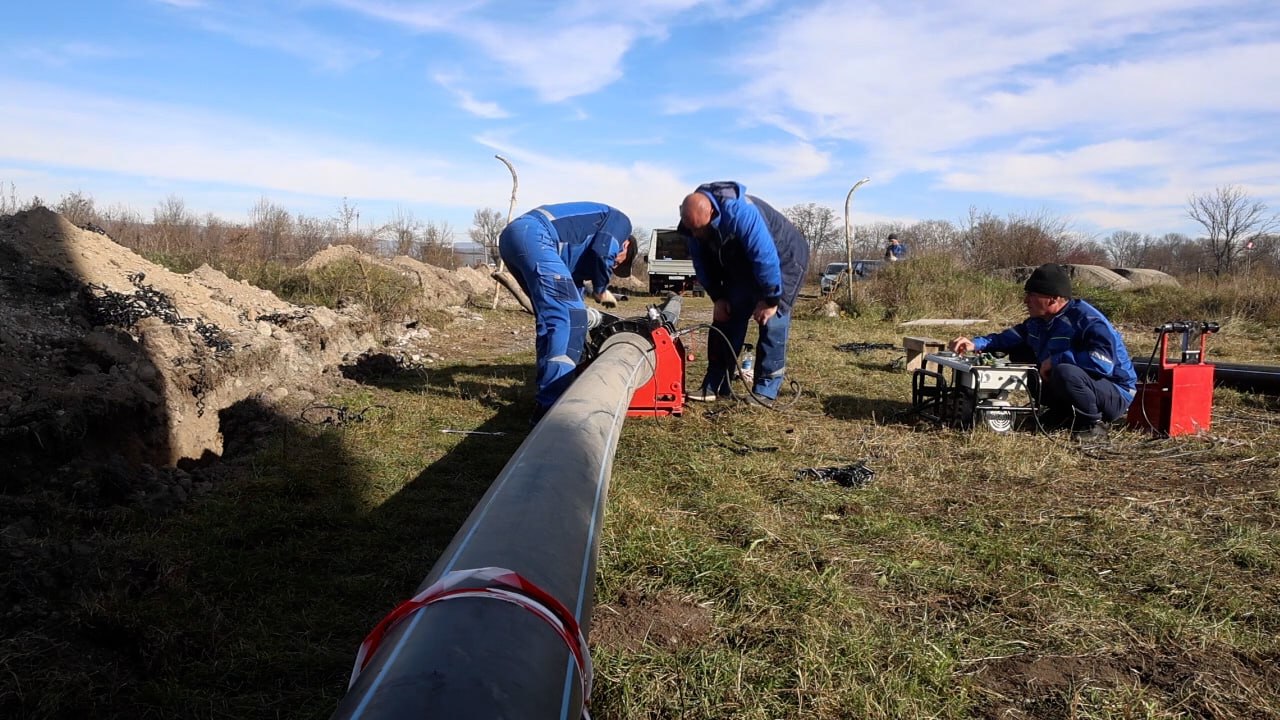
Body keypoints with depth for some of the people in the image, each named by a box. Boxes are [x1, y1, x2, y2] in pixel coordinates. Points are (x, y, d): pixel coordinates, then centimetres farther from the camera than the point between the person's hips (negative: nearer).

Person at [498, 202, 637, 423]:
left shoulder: (586, 244, 37)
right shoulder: (620, 221, 14)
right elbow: (602, 251, -5)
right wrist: (601, 290, 11)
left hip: (511, 235, 10)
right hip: (533, 236, -10)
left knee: (551, 316, 18)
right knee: (569, 317, -10)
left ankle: (546, 399, 22)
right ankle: (552, 405, -13)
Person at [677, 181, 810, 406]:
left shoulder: (739, 213, -39)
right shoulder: (694, 223, -15)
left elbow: (765, 258, -37)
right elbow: (702, 264, -1)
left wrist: (770, 299, -29)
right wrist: (718, 297, -7)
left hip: (783, 260, -7)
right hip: (742, 265, 7)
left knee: (771, 320, -17)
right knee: (726, 317, 0)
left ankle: (765, 391, -13)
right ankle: (715, 385, 4)